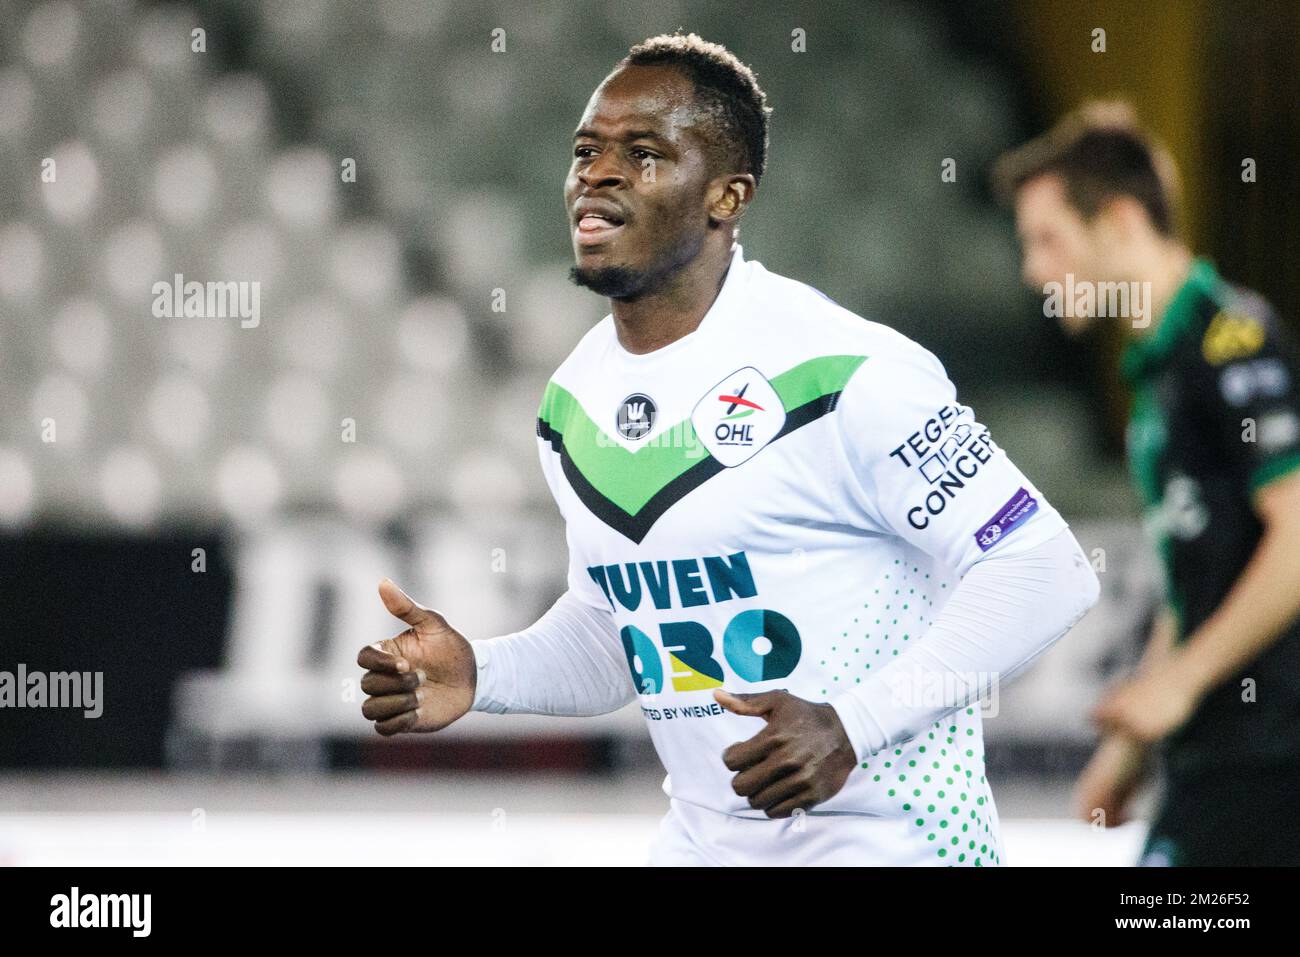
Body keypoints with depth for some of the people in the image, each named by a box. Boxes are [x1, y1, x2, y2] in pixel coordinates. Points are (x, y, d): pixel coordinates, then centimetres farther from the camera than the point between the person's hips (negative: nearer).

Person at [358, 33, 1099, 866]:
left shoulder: (842, 374, -17)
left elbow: (1044, 571, -16)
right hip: (704, 842, 6)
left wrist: (852, 727, -24)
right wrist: (482, 675, -1)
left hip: (888, 836, -6)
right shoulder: (574, 402, 6)